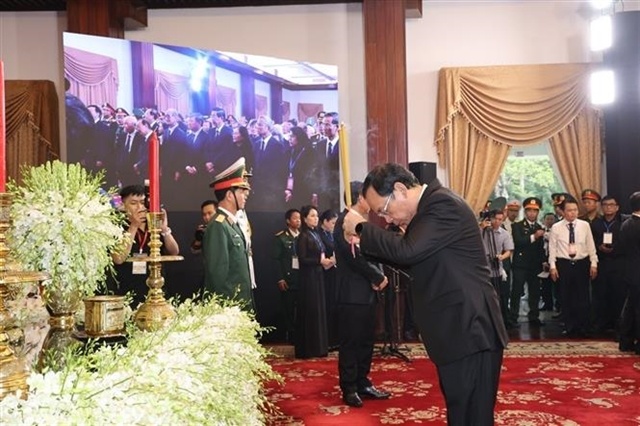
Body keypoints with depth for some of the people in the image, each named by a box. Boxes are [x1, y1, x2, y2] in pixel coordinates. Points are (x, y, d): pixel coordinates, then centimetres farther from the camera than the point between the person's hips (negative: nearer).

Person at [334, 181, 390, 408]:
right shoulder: (345, 221, -14)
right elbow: (355, 257, -22)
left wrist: (377, 276, -1)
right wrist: (379, 277, -11)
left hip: (367, 291, 9)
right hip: (352, 294, -9)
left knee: (366, 341, 14)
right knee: (350, 342, 1)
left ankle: (363, 383, 24)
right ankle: (349, 388, 11)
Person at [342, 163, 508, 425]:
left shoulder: (443, 204, -18)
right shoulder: (430, 206, 13)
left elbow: (407, 250, -28)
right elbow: (412, 261, 19)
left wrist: (362, 228, -15)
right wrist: (367, 244, 7)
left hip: (469, 331, -10)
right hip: (458, 331, 10)